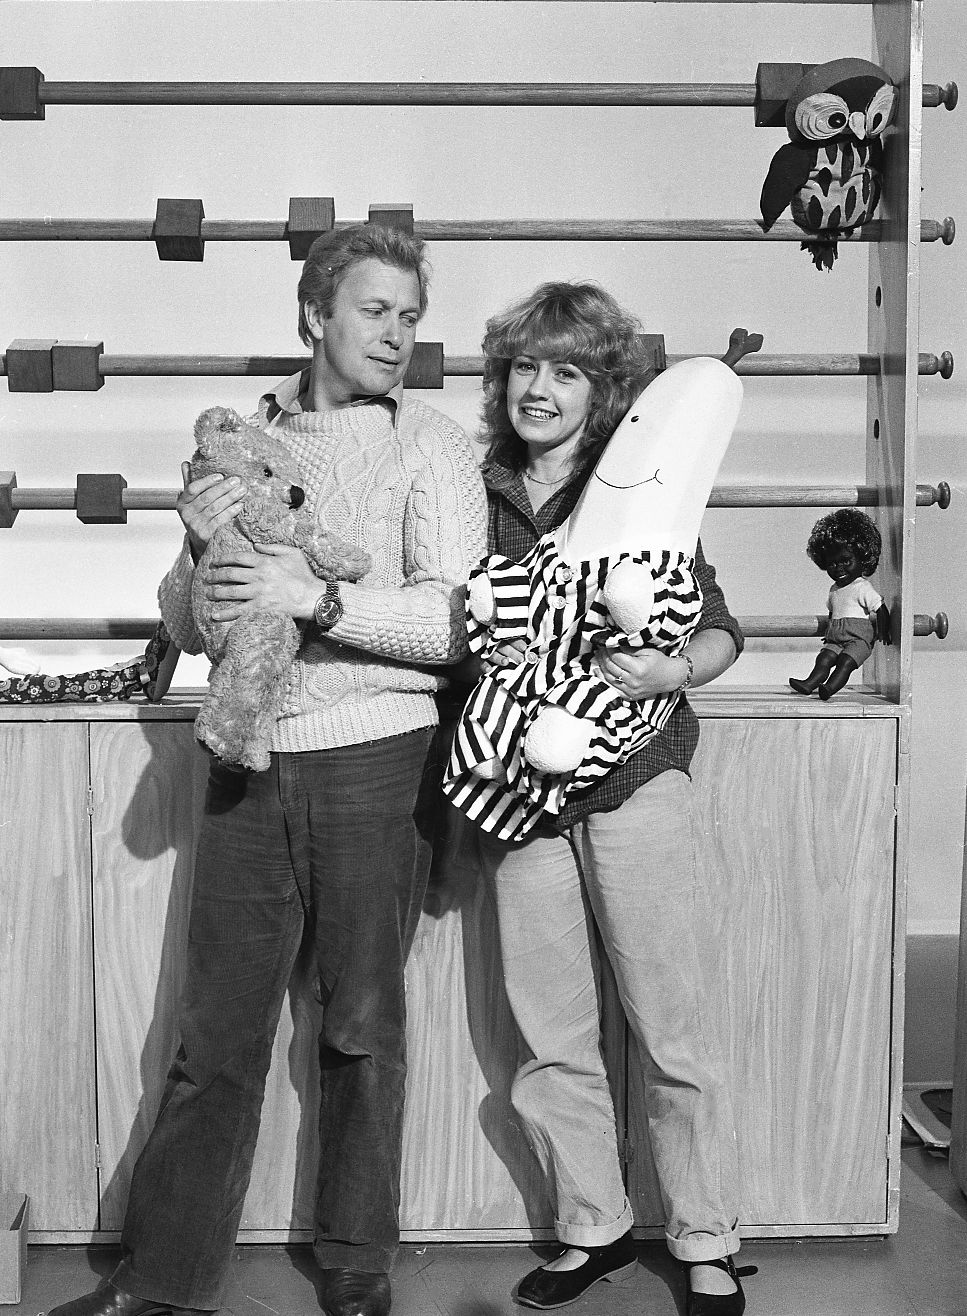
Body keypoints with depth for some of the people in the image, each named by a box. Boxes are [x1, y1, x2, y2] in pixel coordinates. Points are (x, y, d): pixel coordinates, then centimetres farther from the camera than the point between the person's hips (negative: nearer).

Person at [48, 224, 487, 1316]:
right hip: (249, 761, 3)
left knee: (362, 1026, 7)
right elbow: (183, 628, 12)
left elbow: (454, 622, -9)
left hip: (374, 760, -2)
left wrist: (315, 601, -19)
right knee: (215, 1032, 6)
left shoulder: (430, 446, 1)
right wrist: (197, 548, -9)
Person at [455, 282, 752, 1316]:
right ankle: (593, 1231, 28)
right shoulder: (476, 495, 7)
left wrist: (669, 670, -19)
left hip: (631, 776, -3)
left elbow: (719, 630, 1)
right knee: (548, 1040, 9)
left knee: (672, 1033, 3)